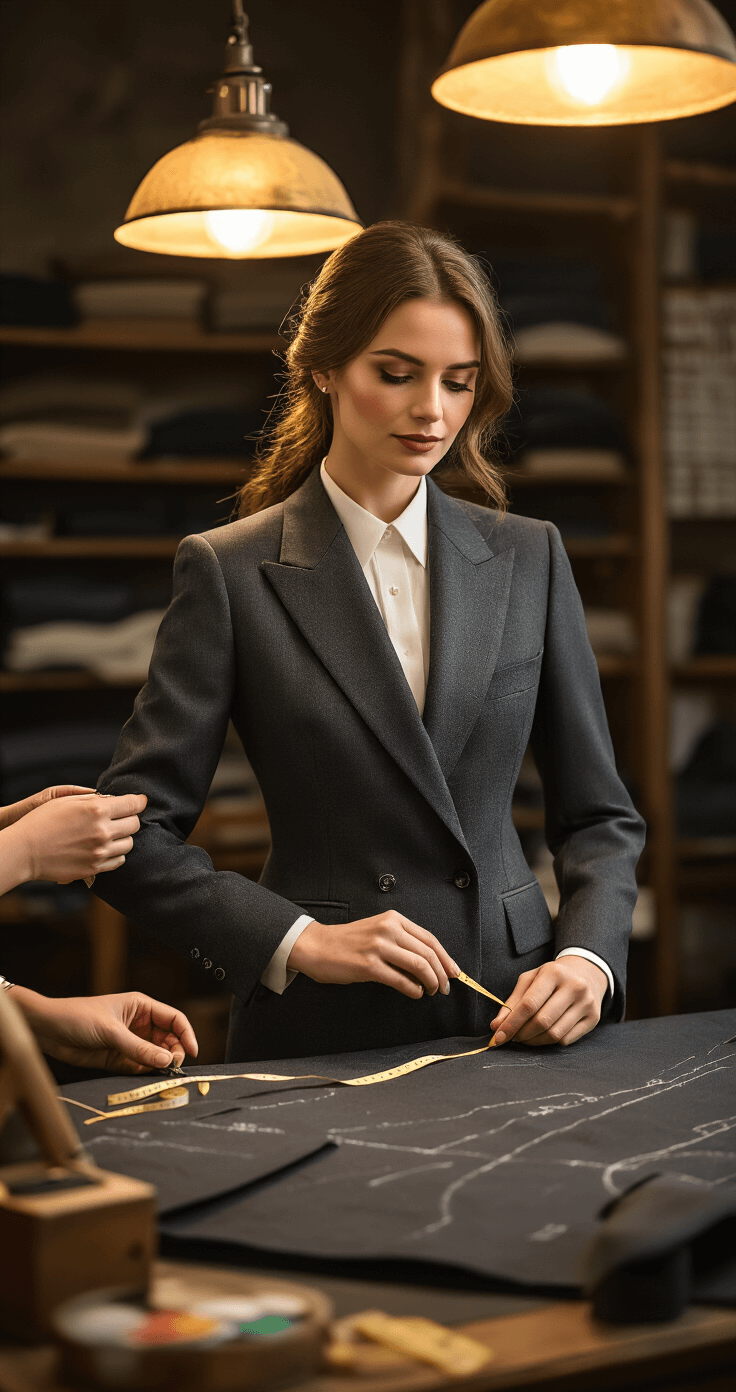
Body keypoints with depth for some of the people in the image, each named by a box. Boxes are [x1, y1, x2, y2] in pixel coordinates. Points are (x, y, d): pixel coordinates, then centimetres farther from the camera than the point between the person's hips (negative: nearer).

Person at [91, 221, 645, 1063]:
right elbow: (132, 833, -2)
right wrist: (299, 940, -13)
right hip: (322, 1037, -2)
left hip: (519, 1025, 2)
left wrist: (587, 958, -4)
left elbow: (599, 817, 14)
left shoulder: (528, 559, 10)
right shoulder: (231, 573, 1)